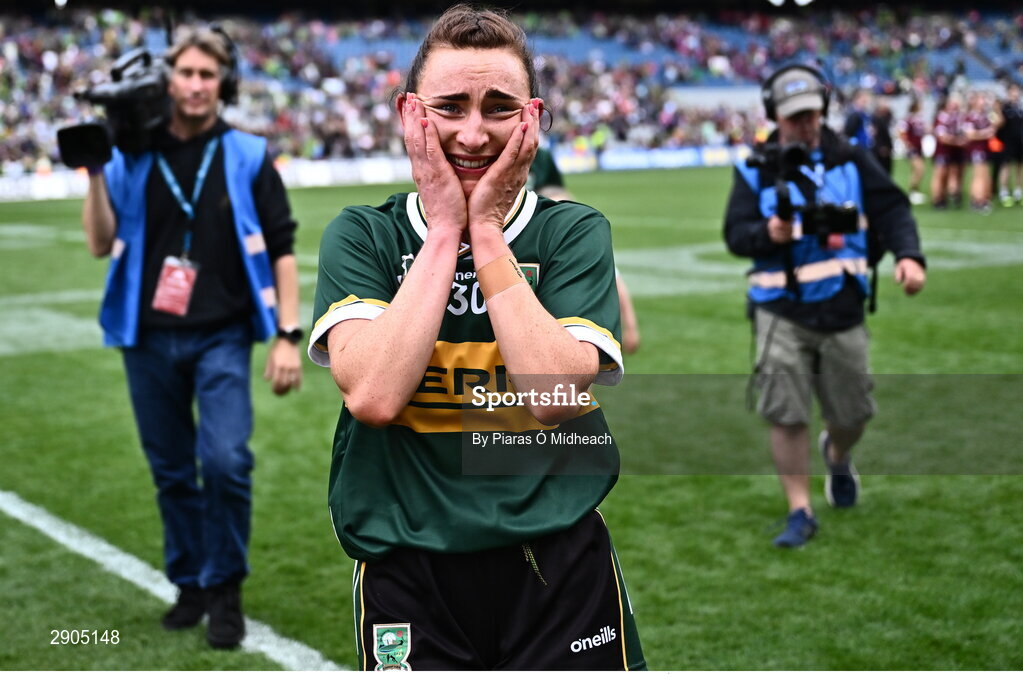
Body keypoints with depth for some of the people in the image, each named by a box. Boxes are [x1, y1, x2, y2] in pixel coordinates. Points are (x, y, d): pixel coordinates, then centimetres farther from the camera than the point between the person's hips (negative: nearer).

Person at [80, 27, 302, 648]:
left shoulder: (248, 156, 0)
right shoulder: (131, 157, 4)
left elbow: (281, 247, 1)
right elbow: (102, 245, 0)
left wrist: (288, 335, -6)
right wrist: (95, 174, -12)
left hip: (222, 338, -2)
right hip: (148, 340, 2)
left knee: (226, 461, -15)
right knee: (172, 472, 11)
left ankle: (225, 591, 3)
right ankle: (190, 585, 28)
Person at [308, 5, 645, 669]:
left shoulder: (574, 232, -2)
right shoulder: (361, 236, -1)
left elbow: (552, 396, -17)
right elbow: (373, 396, -18)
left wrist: (486, 231, -14)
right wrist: (444, 229, -14)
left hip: (559, 569, 0)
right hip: (407, 576, 0)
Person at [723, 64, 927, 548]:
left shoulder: (850, 159, 6)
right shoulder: (755, 172, 2)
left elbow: (891, 206, -1)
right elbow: (734, 233, -4)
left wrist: (908, 254, -18)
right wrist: (768, 234, -25)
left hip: (842, 309, 2)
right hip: (781, 312, -1)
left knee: (852, 413, 10)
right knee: (786, 415, -8)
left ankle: (836, 454, 46)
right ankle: (800, 513, 6)